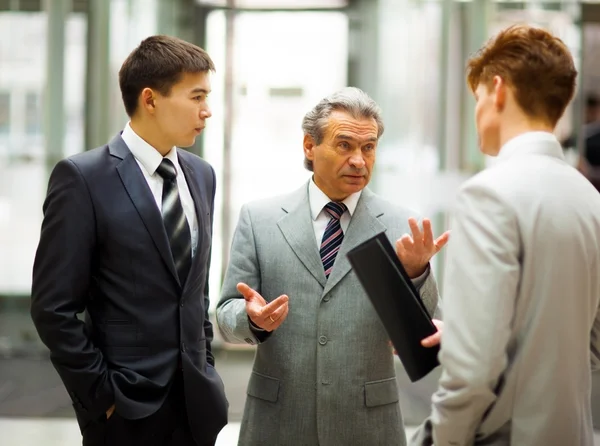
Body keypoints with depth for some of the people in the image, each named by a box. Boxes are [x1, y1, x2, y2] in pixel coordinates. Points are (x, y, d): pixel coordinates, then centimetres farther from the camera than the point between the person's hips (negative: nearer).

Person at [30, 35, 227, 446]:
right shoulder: (83, 178, -10)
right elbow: (53, 307, -12)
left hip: (196, 401, 6)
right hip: (127, 410, -5)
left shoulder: (201, 174, 9)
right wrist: (103, 394, -12)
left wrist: (205, 365, 11)